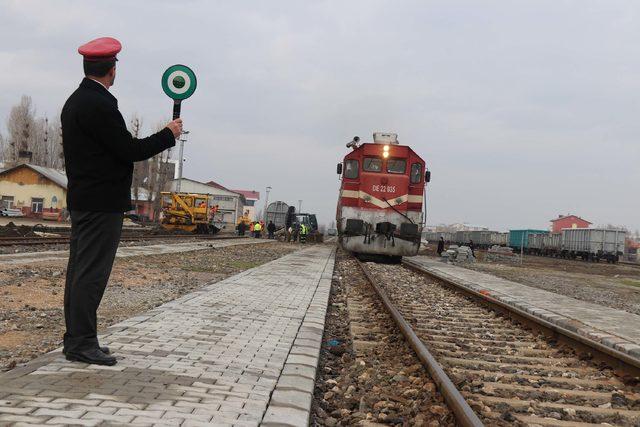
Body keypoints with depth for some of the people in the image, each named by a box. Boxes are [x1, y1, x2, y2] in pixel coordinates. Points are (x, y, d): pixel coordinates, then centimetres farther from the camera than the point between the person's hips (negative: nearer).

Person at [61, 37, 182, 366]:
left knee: (79, 270, 12)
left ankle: (76, 339, 20)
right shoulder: (100, 105, -17)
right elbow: (130, 151, -16)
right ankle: (82, 343, -2)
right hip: (103, 203, -10)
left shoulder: (74, 102, 13)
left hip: (81, 200, 10)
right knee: (92, 273, -6)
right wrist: (169, 134, -4)